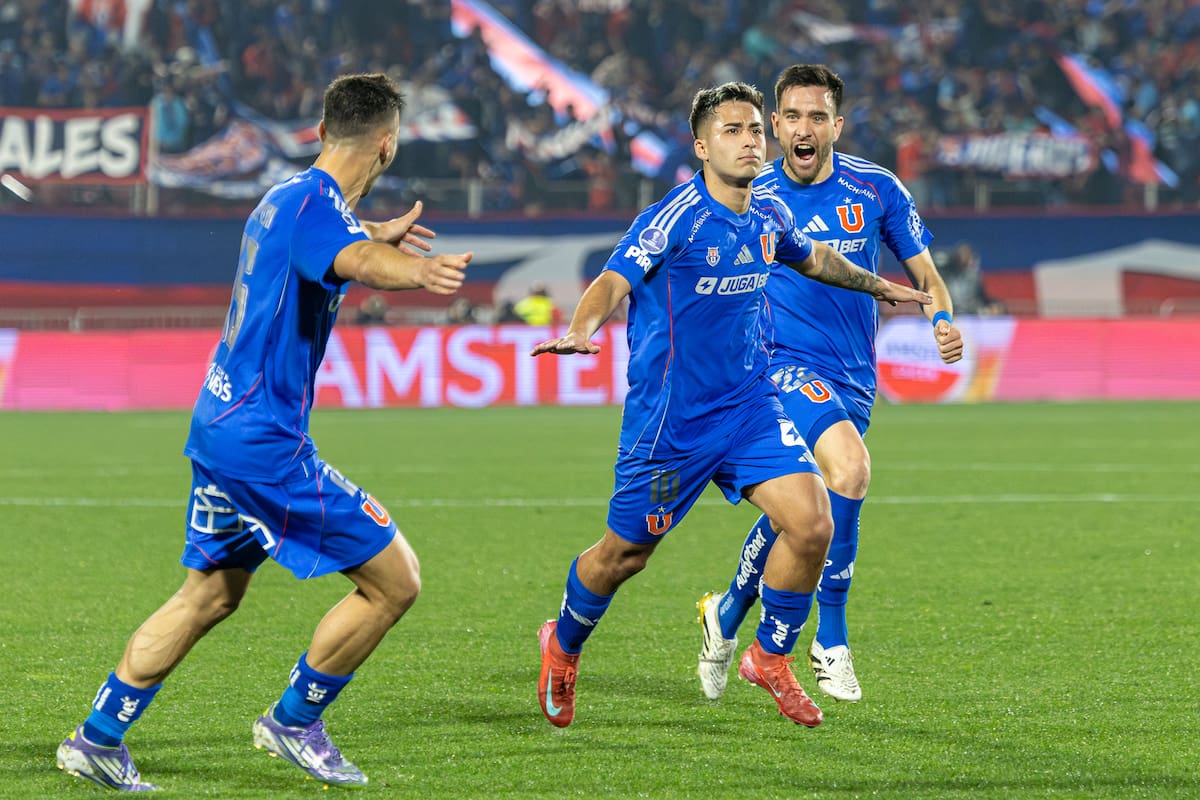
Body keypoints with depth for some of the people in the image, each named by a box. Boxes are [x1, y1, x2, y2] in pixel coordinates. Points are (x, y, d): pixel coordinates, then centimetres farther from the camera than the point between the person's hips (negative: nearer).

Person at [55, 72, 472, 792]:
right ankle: (294, 721, 8)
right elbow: (359, 263, -42)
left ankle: (99, 737, 22)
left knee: (209, 595, 21)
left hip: (220, 426, 10)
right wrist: (419, 272, -61)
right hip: (265, 442, -10)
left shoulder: (286, 196, 12)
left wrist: (381, 237, 51)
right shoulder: (314, 202, -17)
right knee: (394, 579, -5)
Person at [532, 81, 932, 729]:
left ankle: (770, 658, 9)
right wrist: (578, 333, -46)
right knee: (625, 553, 6)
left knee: (812, 523, -12)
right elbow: (612, 283, -27)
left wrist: (874, 284, 38)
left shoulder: (769, 214, 4)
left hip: (750, 408, 5)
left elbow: (812, 258, 27)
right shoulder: (676, 216, -17)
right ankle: (563, 647, 36)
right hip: (670, 419, -5)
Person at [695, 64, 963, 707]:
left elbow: (924, 273, 9)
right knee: (850, 464, -28)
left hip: (851, 381, 4)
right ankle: (831, 641, -18)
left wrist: (943, 320, -11)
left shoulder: (877, 190, 2)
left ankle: (728, 613, 35)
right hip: (782, 365, -4)